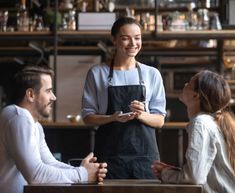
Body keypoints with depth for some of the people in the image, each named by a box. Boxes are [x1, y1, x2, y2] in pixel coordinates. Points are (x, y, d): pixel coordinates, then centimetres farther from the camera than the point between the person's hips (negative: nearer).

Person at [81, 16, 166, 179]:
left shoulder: (152, 74, 8)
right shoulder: (97, 73, 4)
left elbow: (160, 120, 8)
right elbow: (88, 116, 4)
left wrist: (141, 115, -13)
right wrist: (114, 118, -15)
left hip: (144, 153, 1)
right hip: (109, 154, -1)